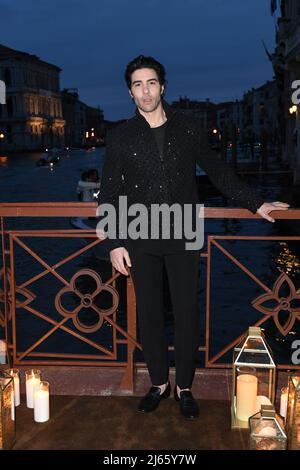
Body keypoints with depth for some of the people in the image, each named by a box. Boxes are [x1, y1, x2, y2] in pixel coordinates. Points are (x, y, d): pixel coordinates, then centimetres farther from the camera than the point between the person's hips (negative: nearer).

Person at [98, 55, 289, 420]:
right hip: (140, 241, 0)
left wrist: (255, 204, 9)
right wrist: (114, 243, -4)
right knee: (148, 314, 8)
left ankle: (184, 387, 22)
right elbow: (109, 193, 2)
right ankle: (159, 383, 27)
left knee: (186, 313, 4)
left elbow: (217, 171, 12)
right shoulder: (120, 136, 2)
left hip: (182, 238, 0)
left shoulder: (187, 127, 4)